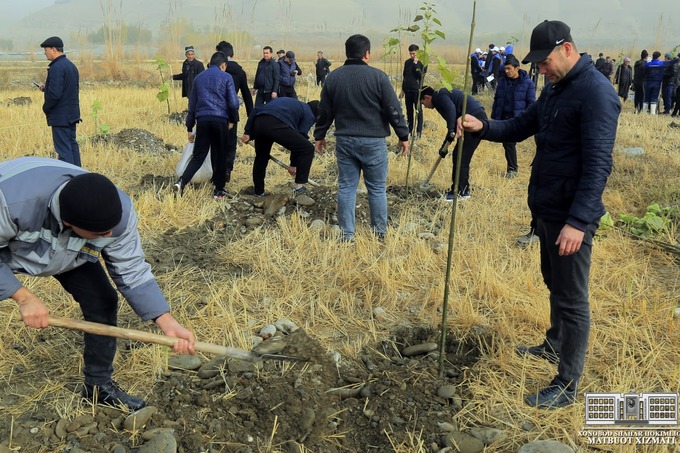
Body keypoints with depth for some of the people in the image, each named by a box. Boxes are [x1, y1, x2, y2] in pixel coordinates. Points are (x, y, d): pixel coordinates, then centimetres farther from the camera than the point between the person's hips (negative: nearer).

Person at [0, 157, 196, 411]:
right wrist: (24, 297, -36)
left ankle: (99, 385, 13)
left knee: (102, 302, -7)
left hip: (69, 252, 3)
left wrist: (167, 323, -33)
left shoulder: (119, 212, -34)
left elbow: (131, 271, -24)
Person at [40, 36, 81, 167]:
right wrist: (46, 88, 12)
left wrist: (45, 108, -7)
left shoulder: (56, 68, -18)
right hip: (72, 114, 10)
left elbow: (55, 94, -24)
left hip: (60, 116, -10)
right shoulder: (71, 65, 13)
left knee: (63, 149, -7)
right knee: (72, 145, 17)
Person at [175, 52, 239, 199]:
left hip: (202, 119, 3)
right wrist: (232, 120, 15)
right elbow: (233, 103, -3)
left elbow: (192, 104, 19)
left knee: (199, 155, 6)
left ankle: (182, 182, -14)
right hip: (220, 119, -3)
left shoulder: (199, 77, 18)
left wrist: (190, 128, 22)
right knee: (220, 155, 9)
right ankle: (219, 190, 15)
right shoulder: (226, 77, 4)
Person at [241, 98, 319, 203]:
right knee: (308, 149, 4)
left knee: (261, 156, 29)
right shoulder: (309, 114, 22)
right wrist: (294, 164, 21)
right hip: (276, 124, -7)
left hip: (258, 122, 7)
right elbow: (301, 135, 13)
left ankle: (258, 193, 40)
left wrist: (248, 132, 23)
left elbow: (256, 110, 29)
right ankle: (299, 192, 2)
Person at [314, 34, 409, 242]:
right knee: (377, 188, 8)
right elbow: (393, 110, -7)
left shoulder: (333, 77, 3)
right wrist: (403, 136, 3)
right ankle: (380, 232, 18)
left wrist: (320, 136, 22)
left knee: (346, 187, 9)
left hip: (344, 141, 3)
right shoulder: (378, 76, -9)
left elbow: (325, 111, 10)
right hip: (373, 142, -3)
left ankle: (347, 234, 13)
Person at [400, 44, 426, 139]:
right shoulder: (407, 62, 11)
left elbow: (421, 75, -17)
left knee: (418, 111, -2)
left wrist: (416, 64, -18)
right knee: (409, 111, 9)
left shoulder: (422, 63, -3)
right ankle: (410, 130, 16)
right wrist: (402, 90, 15)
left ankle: (419, 131, -1)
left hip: (417, 90, -5)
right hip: (407, 90, 5)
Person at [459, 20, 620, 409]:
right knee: (554, 283, 24)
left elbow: (598, 165, -25)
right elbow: (520, 127, 17)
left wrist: (578, 221, -29)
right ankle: (555, 345, 45)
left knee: (572, 298, 0)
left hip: (571, 216, -9)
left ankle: (567, 386, 10)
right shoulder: (554, 89, 11)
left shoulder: (596, 92, -19)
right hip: (547, 209, 9)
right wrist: (483, 127, -2)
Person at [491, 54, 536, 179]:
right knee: (506, 143, 8)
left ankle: (512, 169, 9)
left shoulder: (527, 83, -7)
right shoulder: (502, 81, 6)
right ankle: (512, 167, 24)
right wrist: (494, 116, 11)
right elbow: (496, 99, 13)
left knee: (510, 143, -7)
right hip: (503, 117, 5)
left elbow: (531, 103, -5)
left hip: (517, 119, -5)